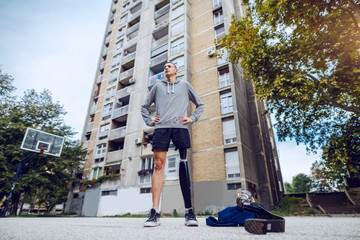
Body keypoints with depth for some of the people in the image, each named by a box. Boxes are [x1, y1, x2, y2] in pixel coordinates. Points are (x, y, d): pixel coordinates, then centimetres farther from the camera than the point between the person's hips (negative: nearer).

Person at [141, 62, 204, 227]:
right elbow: (144, 106, 29)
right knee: (158, 165, -8)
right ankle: (155, 212, -8)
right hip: (161, 127, 1)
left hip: (180, 127, -1)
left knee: (184, 166, -7)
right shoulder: (157, 86, 26)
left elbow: (200, 104, 24)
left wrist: (193, 118, 6)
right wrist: (149, 121, 13)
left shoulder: (185, 85, 23)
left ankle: (189, 211, -3)